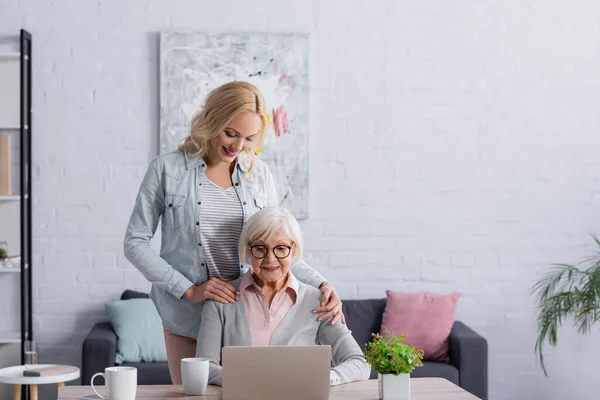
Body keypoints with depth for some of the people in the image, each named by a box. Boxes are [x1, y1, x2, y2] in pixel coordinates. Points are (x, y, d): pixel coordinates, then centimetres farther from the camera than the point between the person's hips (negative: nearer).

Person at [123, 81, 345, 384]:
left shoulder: (259, 174, 5)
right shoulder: (167, 169, -4)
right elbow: (135, 243, -3)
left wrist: (320, 284, -6)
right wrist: (189, 290, -11)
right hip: (187, 321, -2)